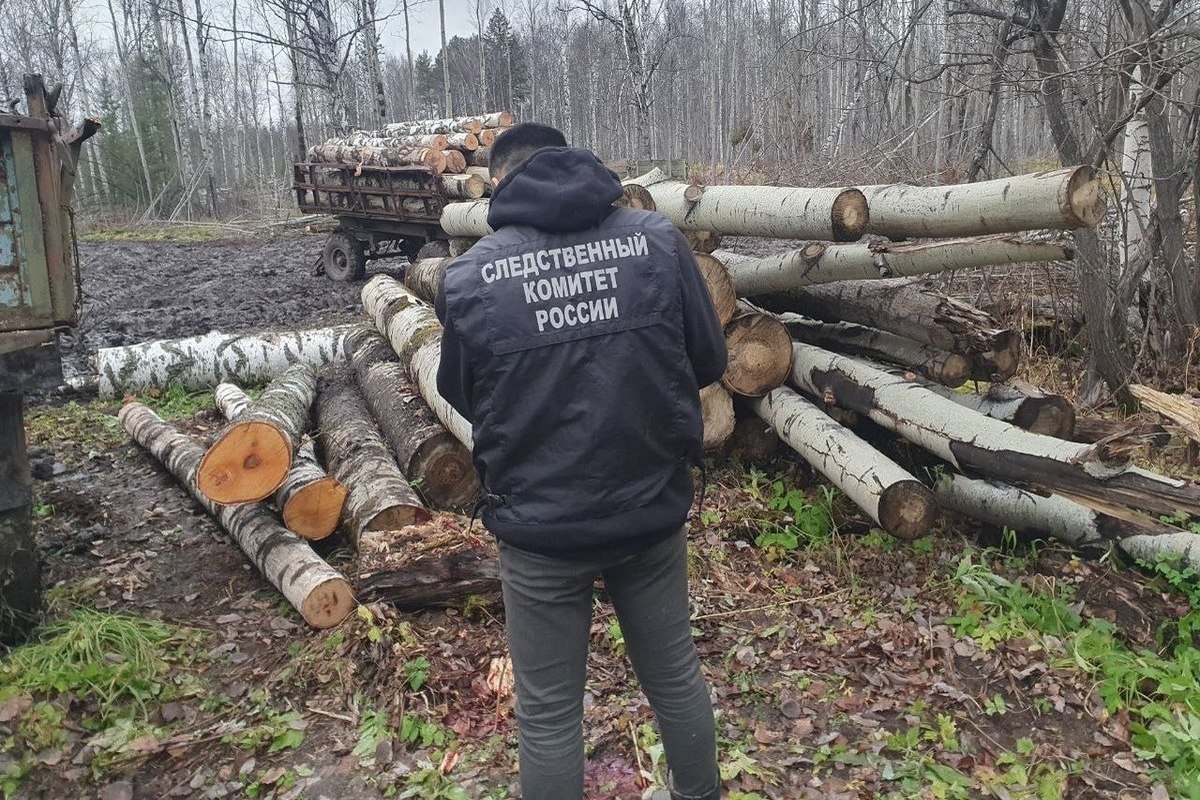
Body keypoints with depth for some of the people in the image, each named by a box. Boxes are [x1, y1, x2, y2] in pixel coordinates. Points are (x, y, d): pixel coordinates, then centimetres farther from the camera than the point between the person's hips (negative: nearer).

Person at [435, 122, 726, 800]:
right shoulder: (658, 240, -8)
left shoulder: (469, 276, -11)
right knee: (676, 674, 24)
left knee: (550, 710, 17)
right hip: (654, 511, 2)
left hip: (539, 526, -2)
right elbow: (710, 361, 1)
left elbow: (463, 400, 3)